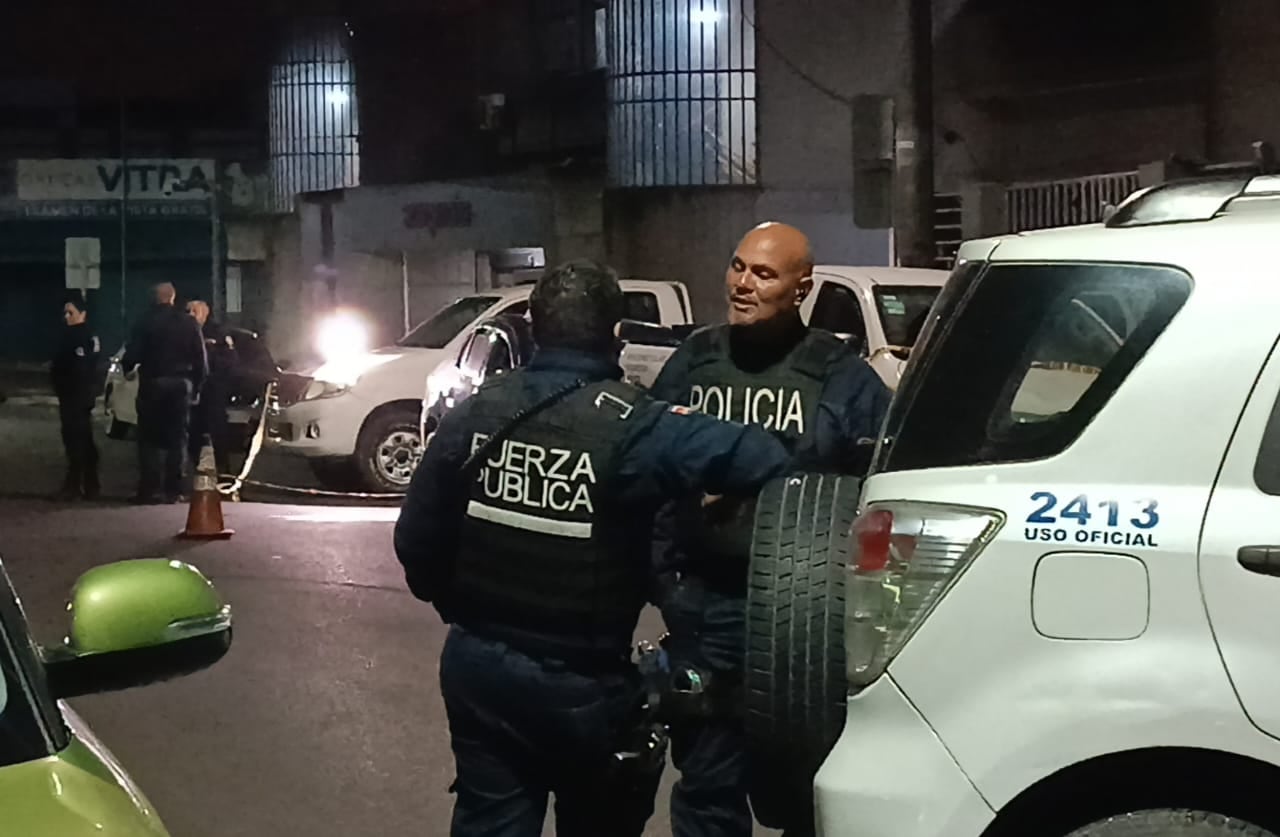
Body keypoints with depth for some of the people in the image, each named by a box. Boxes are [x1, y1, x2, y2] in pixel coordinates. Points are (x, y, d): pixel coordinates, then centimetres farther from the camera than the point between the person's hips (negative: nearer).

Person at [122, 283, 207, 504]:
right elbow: (201, 360, 3)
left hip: (152, 384, -2)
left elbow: (132, 354, -9)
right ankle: (173, 490, 5)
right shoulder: (189, 324, 3)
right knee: (177, 438, 8)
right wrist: (196, 384, 11)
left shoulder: (146, 322, -7)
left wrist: (126, 368, 10)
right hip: (181, 384, 2)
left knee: (150, 438, 4)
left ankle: (149, 489, -1)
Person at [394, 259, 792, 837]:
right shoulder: (629, 427, -18)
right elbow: (764, 460, -30)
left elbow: (417, 538, 3)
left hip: (476, 665, 4)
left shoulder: (474, 414, -3)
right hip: (580, 682, -4)